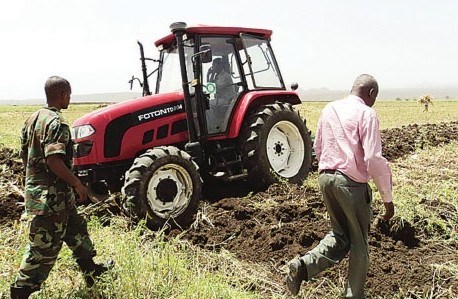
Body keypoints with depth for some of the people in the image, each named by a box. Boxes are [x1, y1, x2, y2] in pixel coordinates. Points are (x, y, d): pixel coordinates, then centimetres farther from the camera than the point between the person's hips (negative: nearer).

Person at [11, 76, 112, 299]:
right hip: (51, 195, -10)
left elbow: (24, 153, 14)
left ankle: (90, 270, 37)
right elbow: (54, 160, -29)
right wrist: (78, 184, -19)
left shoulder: (33, 119, 8)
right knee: (44, 246, 2)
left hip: (34, 187, 10)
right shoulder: (56, 123, -20)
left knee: (75, 229, 23)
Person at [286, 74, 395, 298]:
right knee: (359, 242, 14)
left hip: (326, 177, 6)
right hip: (352, 182, -6)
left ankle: (303, 265, -1)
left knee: (339, 234, 20)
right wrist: (387, 198, -10)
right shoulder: (366, 114, -11)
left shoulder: (329, 109, 10)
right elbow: (374, 159, -18)